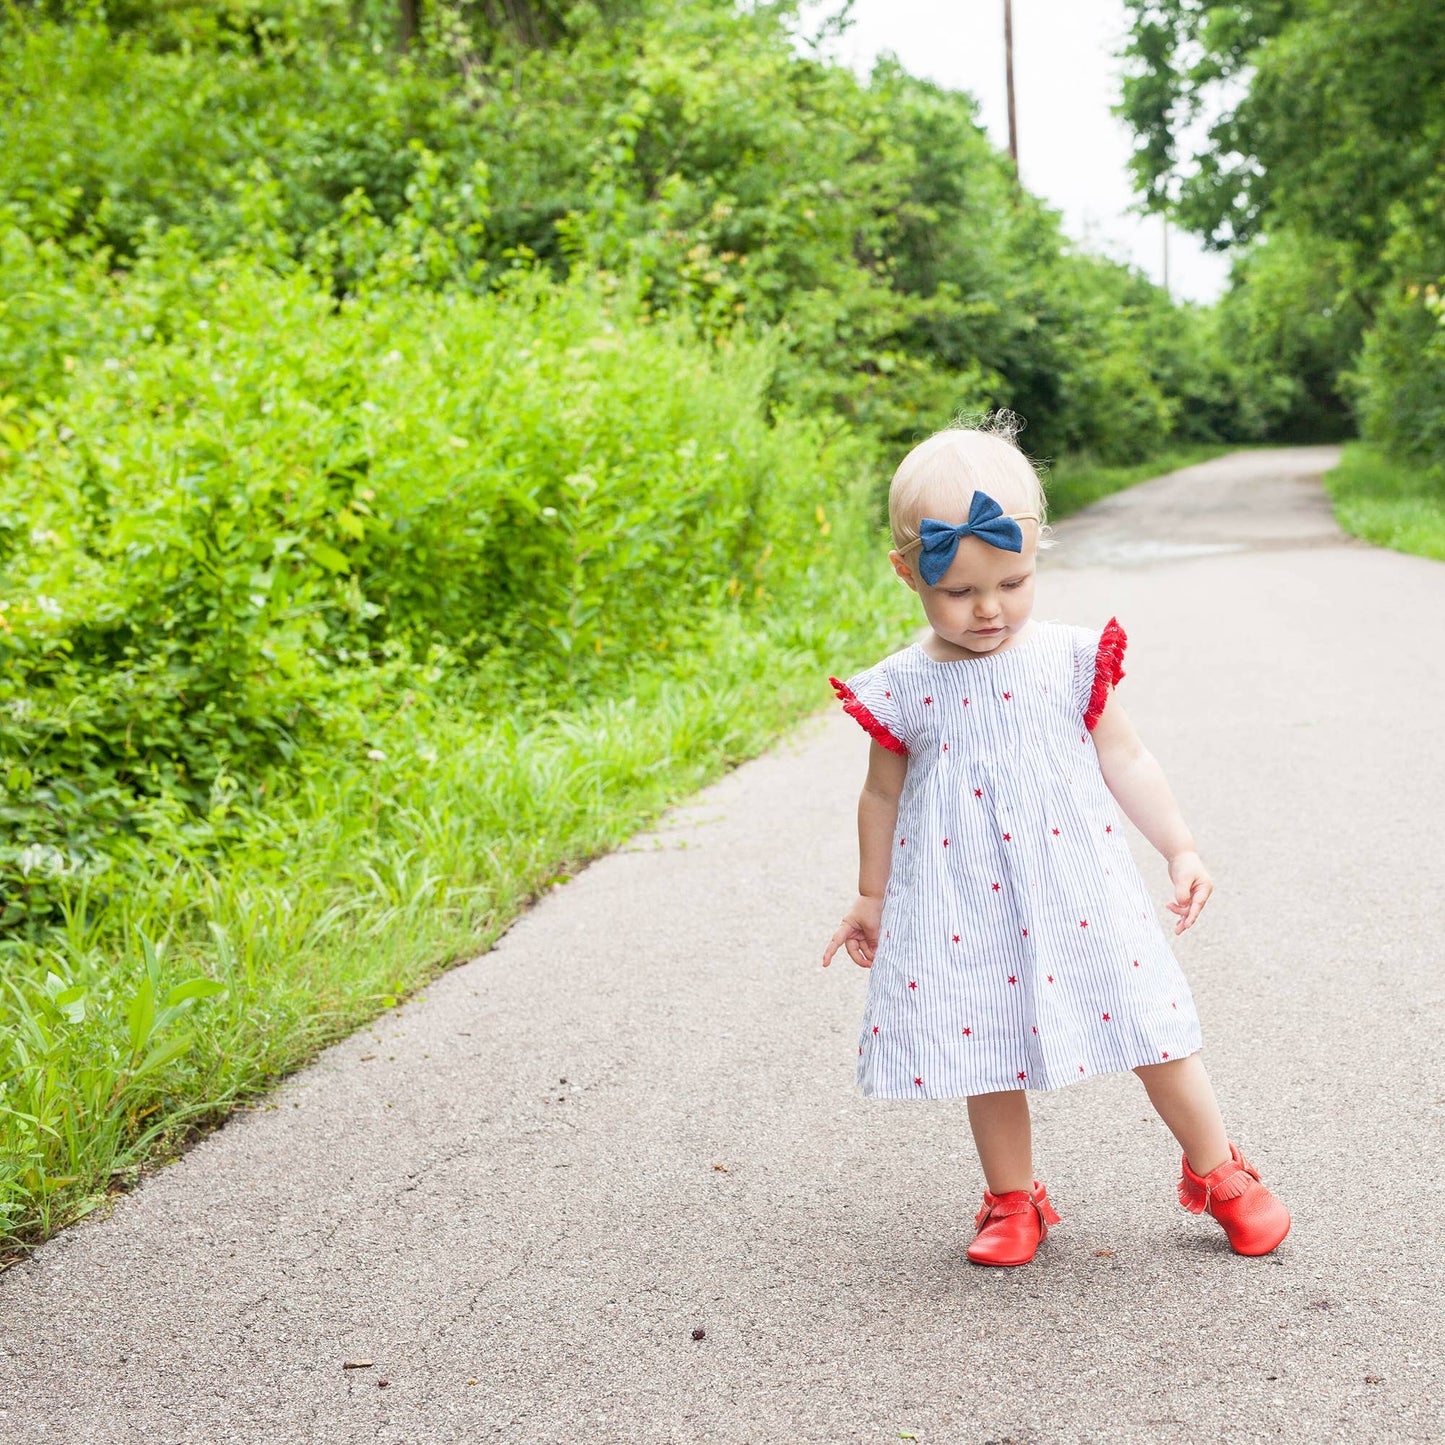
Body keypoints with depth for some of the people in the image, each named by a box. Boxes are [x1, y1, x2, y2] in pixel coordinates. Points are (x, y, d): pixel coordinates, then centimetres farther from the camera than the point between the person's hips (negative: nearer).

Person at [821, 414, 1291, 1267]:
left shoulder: (1072, 661, -5)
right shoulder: (901, 690, -4)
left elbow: (1124, 760, 4)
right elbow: (883, 795, 8)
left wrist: (1181, 848, 3)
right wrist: (870, 898, 15)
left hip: (1077, 888, 0)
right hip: (961, 906, 0)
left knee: (1150, 1028, 5)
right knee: (989, 1048, 8)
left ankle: (1219, 1173, 26)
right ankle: (1013, 1202, 28)